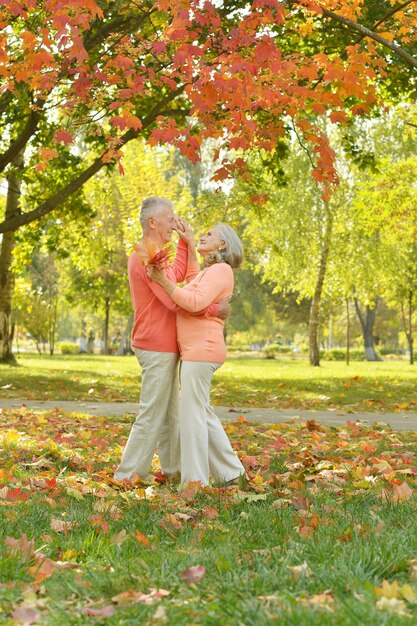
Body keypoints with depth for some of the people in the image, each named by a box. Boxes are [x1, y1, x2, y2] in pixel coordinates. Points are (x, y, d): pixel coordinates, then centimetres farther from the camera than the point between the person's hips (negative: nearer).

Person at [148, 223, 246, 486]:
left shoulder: (220, 270, -9)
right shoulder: (208, 271, 22)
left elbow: (195, 302, -21)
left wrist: (163, 280, -23)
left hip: (202, 351, -10)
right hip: (195, 352, 10)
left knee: (193, 413, -6)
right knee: (202, 413, 15)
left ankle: (195, 480, 0)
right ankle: (230, 471, 22)